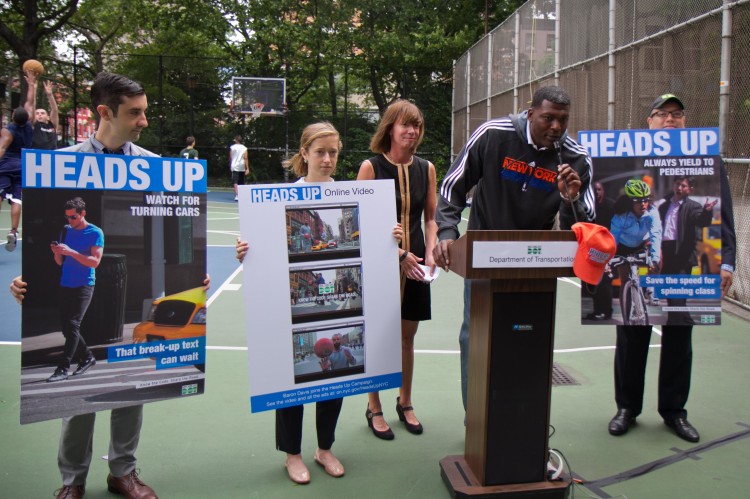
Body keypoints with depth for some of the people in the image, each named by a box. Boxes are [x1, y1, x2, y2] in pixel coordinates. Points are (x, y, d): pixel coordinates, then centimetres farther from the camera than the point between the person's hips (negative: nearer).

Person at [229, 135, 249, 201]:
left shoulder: (232, 147, 1)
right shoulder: (244, 148, 1)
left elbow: (230, 158, 6)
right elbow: (246, 158, -6)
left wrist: (230, 166, 21)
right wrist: (247, 169, -8)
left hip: (234, 167, -2)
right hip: (242, 167, 2)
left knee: (235, 182, -8)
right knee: (241, 183, 14)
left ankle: (236, 195, -24)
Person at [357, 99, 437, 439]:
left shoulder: (426, 168, 6)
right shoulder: (371, 166, -7)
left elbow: (431, 218, 11)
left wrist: (430, 254, -4)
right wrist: (398, 254, -16)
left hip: (414, 265, 4)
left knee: (407, 335, 13)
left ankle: (405, 403, 31)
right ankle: (374, 408, 21)